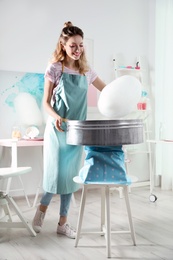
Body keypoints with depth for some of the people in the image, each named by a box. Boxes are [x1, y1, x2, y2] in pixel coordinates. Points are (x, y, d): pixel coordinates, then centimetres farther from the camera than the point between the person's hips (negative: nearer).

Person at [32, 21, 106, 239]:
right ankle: (42, 208, 27)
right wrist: (56, 117, -25)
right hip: (57, 129, -4)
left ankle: (62, 223, 19)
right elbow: (46, 102, -5)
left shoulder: (86, 71, 7)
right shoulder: (54, 69, -5)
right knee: (56, 173, -4)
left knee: (70, 176, 7)